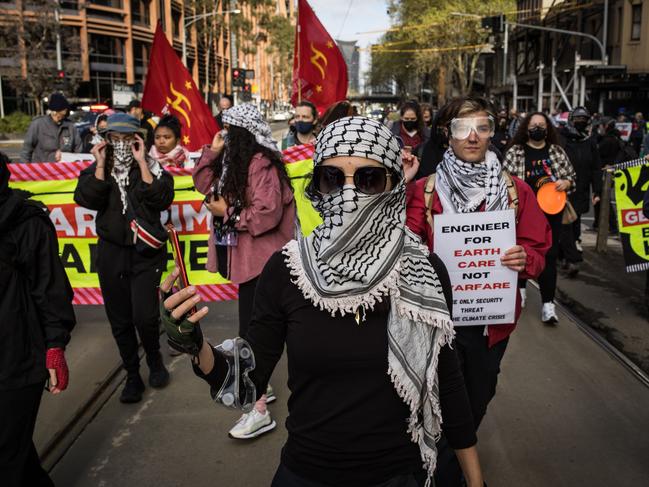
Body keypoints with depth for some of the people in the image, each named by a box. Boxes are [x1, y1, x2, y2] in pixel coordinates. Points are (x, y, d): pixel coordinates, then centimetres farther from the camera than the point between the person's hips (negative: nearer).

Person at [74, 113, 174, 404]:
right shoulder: (96, 169, 4)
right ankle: (132, 376, 27)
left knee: (145, 317, -13)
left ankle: (155, 360, 18)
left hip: (146, 252, -3)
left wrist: (141, 163, -17)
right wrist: (101, 165, -14)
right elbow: (87, 199, -12)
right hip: (111, 252, 3)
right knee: (120, 321, 9)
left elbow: (162, 199, -18)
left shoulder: (152, 167, -2)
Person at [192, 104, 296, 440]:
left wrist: (227, 211, -15)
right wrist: (212, 151, 1)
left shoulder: (261, 162, -18)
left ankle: (260, 411, -1)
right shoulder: (233, 160, 11)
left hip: (258, 256, -10)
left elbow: (268, 212, -25)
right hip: (242, 254, 10)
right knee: (252, 324, 18)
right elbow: (205, 185, 13)